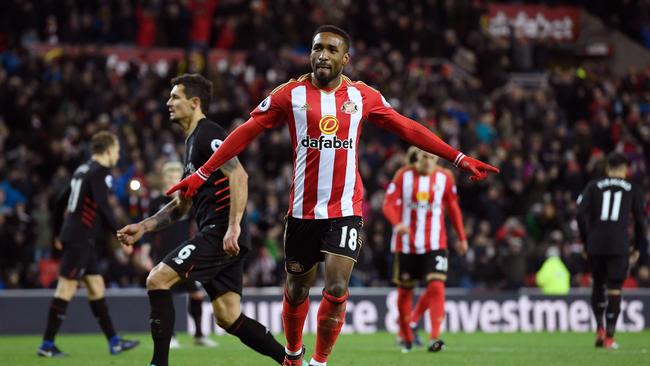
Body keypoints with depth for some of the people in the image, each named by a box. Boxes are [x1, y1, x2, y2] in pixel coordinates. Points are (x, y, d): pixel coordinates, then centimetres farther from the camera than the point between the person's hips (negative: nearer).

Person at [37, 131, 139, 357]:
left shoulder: (83, 170, 17)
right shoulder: (100, 172, -11)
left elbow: (61, 202, 21)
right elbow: (103, 208, -20)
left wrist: (58, 234, 27)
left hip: (73, 236, 10)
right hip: (81, 238, -10)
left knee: (96, 287, 12)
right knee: (66, 289, -8)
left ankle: (114, 342, 15)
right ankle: (47, 345, -8)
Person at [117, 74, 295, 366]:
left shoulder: (208, 134, -7)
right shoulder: (192, 142, 24)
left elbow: (238, 176, -21)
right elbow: (182, 205, 29)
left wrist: (233, 227, -28)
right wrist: (143, 227, 20)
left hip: (220, 232, -10)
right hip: (215, 235, 10)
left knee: (157, 279, -13)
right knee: (228, 318, 6)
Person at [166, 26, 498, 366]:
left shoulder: (362, 96, 2)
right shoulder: (291, 94, -2)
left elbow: (409, 129, 8)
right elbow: (246, 132, 1)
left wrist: (459, 159, 5)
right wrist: (202, 174, -2)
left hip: (345, 210, 0)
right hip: (303, 210, 0)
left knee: (336, 290, -13)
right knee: (297, 289, 11)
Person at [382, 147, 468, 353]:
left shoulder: (445, 177, 1)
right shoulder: (404, 175, -4)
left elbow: (453, 207, 12)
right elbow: (389, 204, -9)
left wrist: (461, 237, 15)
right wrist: (397, 223, -29)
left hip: (435, 244, 0)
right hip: (406, 243, 0)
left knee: (436, 286, -16)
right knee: (405, 289, 9)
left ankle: (434, 338, -15)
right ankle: (406, 337, 27)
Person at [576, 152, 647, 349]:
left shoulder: (593, 186, 11)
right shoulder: (633, 189, 10)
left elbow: (581, 213, 1)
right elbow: (640, 220, 8)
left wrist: (585, 241, 8)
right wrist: (638, 248, 16)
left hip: (595, 244, 2)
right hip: (619, 245, -1)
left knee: (598, 285, 19)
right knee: (614, 289, 0)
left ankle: (600, 327, 6)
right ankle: (609, 336, -5)